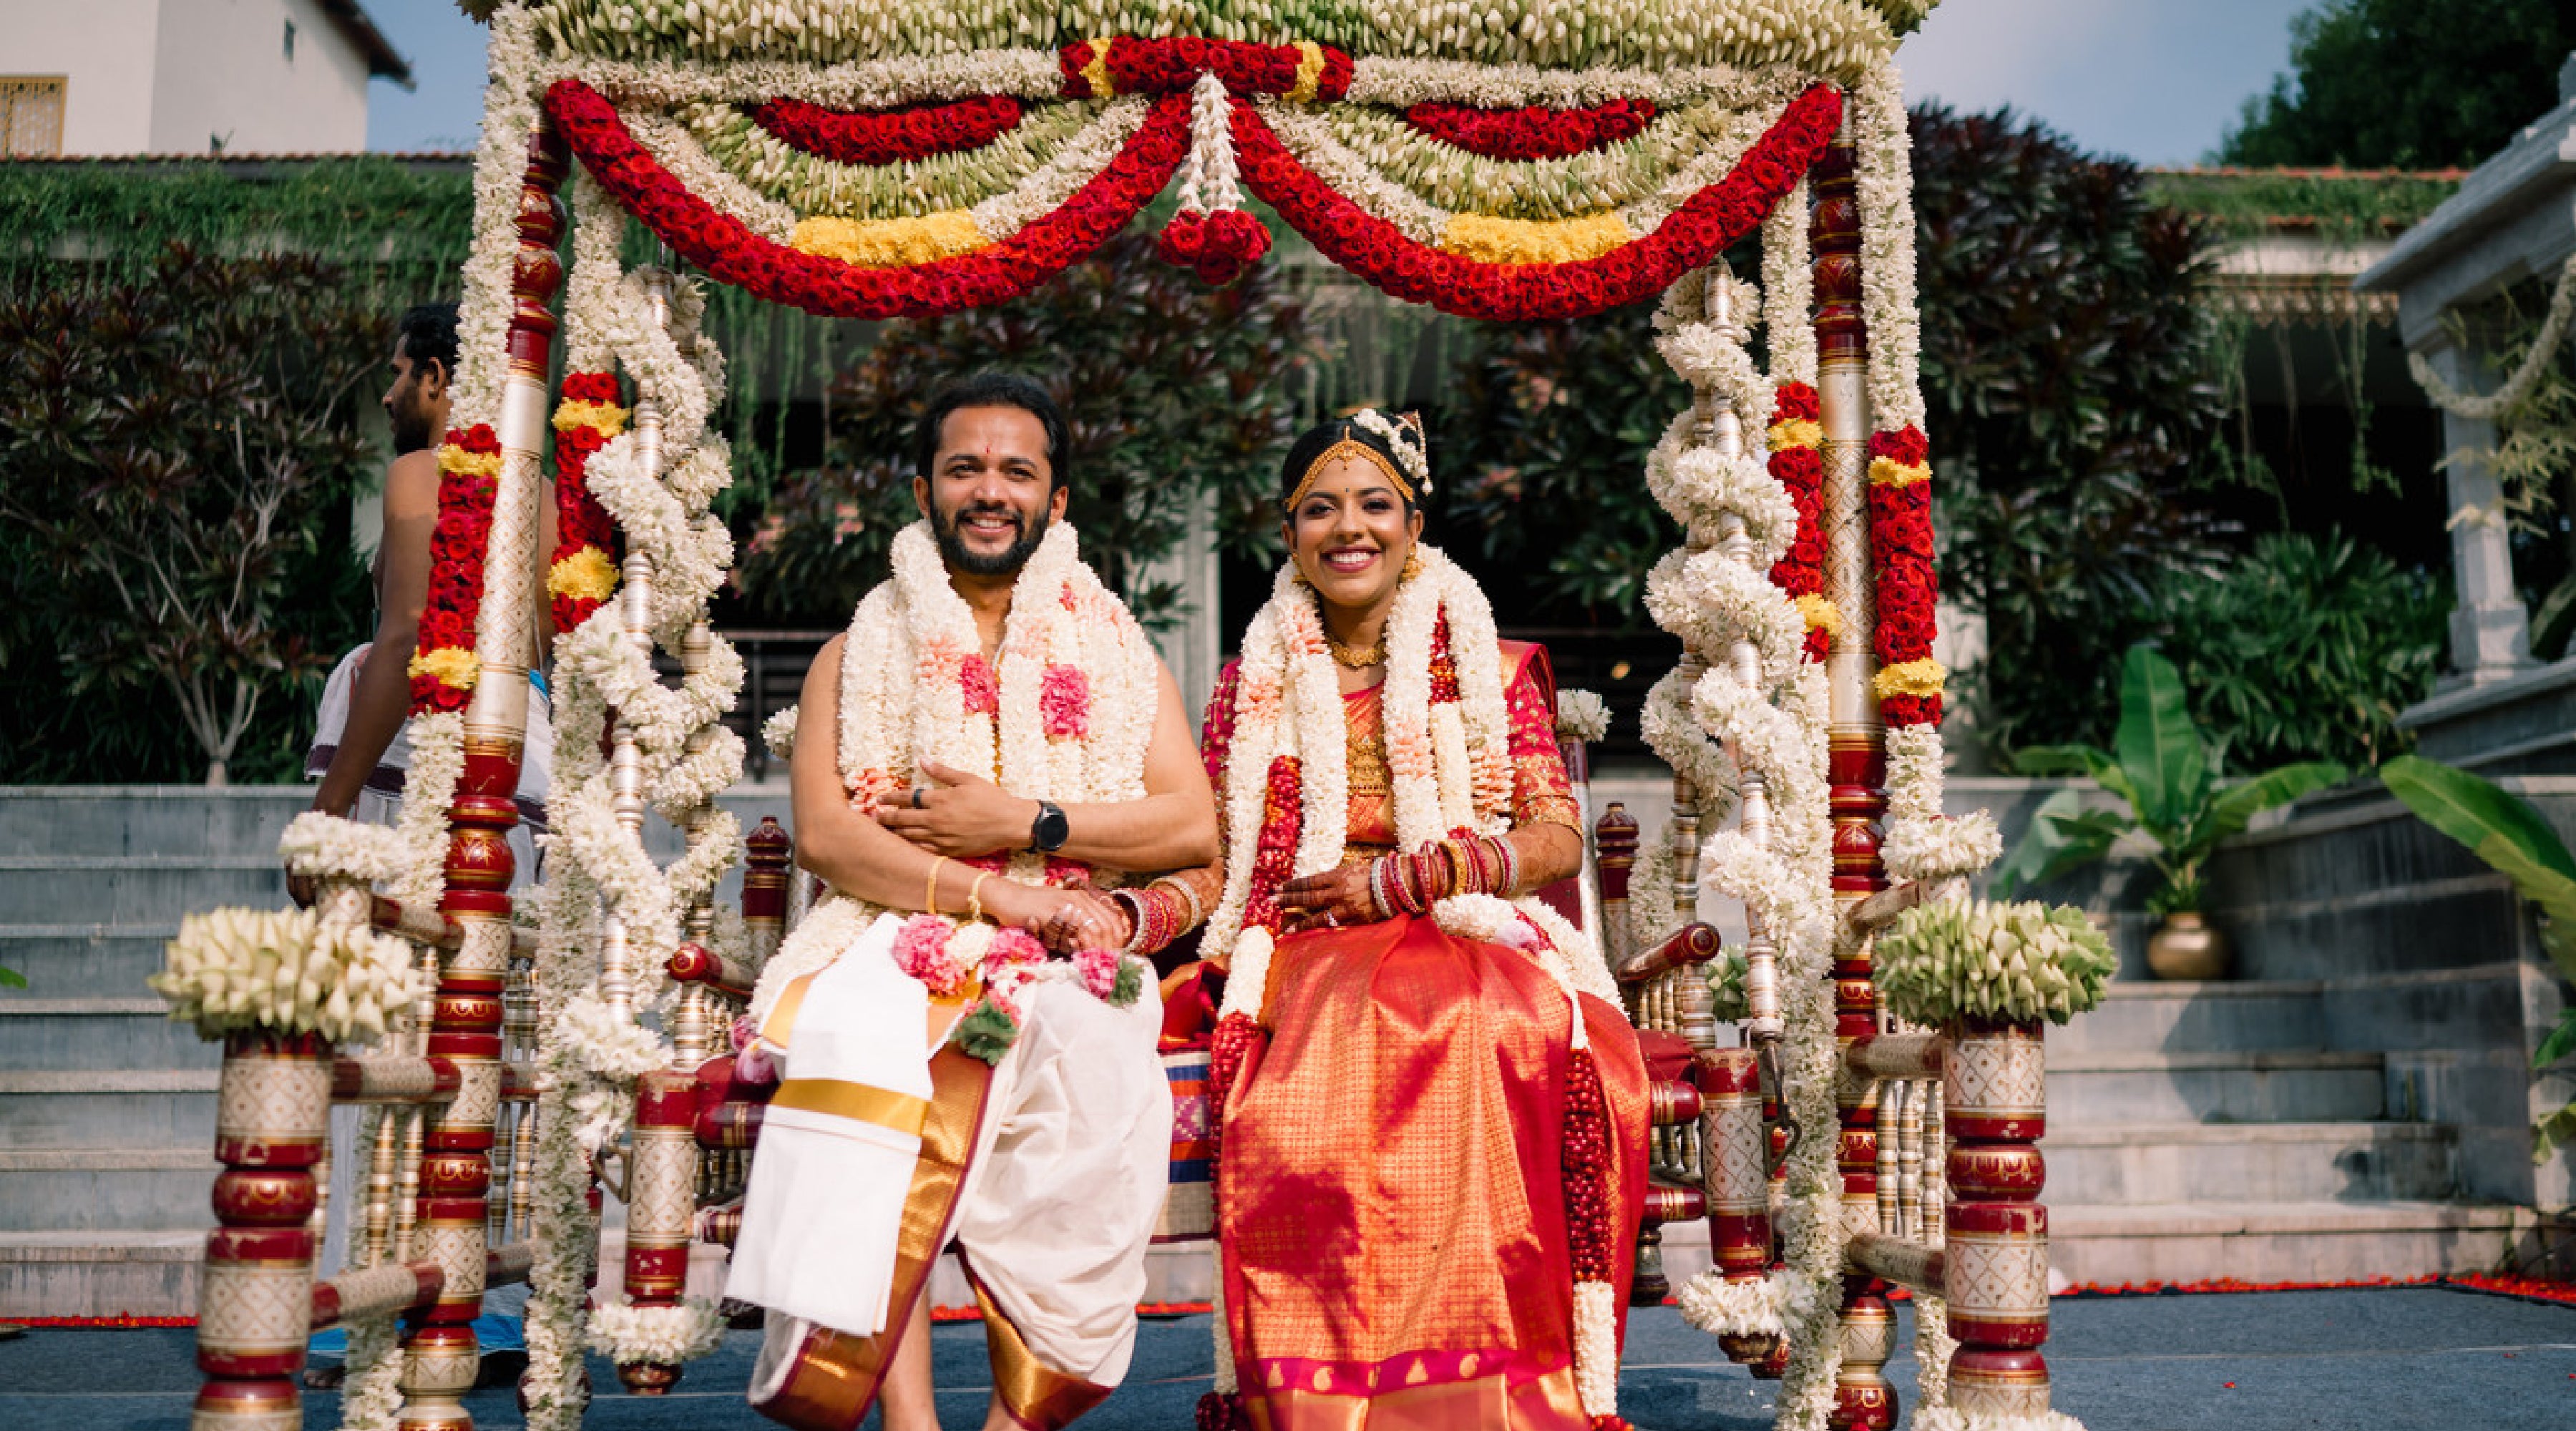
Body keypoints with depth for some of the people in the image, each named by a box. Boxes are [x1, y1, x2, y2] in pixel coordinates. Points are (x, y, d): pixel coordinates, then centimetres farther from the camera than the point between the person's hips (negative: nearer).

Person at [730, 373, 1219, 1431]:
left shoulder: (1118, 653, 18)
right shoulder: (858, 654, 16)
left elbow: (1192, 828, 5)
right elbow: (824, 834, 0)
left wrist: (1023, 824, -6)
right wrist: (1007, 899, -10)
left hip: (1067, 968, 1)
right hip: (899, 951, -1)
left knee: (1085, 1055, -27)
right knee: (865, 1038, -30)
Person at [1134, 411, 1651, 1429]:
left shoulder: (1488, 669, 16)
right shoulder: (1253, 687, 19)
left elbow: (1558, 840, 6)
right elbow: (1218, 868, 12)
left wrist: (1394, 881, -7)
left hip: (1469, 951, 0)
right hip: (1305, 967, 1)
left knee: (1490, 1050, -37)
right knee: (1298, 1114, -35)